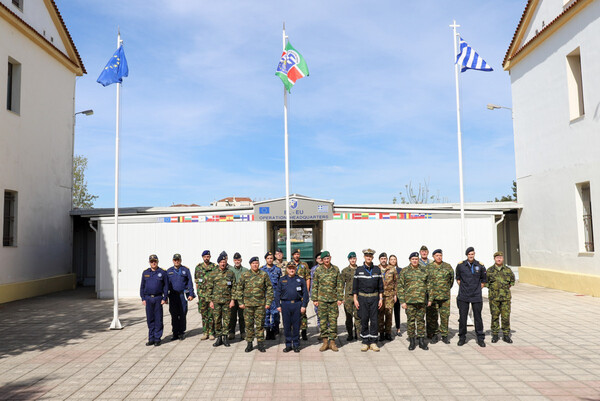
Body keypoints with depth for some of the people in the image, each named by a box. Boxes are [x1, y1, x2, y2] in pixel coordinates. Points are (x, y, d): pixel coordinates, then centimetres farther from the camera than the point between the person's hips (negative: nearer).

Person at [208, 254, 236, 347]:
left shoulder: (231, 273, 4)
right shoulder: (213, 273, 5)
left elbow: (233, 287, 4)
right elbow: (210, 288, 6)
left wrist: (232, 300, -3)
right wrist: (211, 301, 1)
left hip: (227, 301, 0)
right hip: (216, 301, 0)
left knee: (227, 320, 3)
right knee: (217, 320, 4)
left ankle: (225, 337, 15)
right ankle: (218, 338, 15)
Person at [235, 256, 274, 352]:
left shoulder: (264, 275, 2)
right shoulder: (244, 275, 3)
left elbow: (269, 289, 5)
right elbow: (239, 289, 7)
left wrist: (268, 302, -1)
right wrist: (241, 302, 1)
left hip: (260, 304, 0)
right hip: (248, 304, 1)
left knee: (260, 324, 4)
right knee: (249, 324, 6)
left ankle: (260, 344, 15)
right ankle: (249, 343, 17)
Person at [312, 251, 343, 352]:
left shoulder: (336, 269, 4)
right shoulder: (318, 270, 2)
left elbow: (339, 285, 5)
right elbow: (315, 285, 4)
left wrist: (340, 298, 0)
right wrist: (315, 299, -1)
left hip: (333, 299, 0)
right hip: (322, 299, 0)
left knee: (333, 320, 2)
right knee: (323, 320, 2)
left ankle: (332, 342, 12)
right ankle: (325, 342, 12)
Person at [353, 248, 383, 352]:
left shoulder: (377, 270, 4)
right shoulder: (359, 270, 1)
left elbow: (380, 285, 8)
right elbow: (355, 286, 3)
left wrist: (381, 298, 2)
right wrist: (355, 299, -2)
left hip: (374, 297, 1)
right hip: (362, 297, -1)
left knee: (374, 320, 1)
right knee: (364, 320, 1)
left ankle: (373, 342, 9)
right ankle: (365, 343, 10)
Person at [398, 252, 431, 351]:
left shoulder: (424, 271, 9)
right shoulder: (404, 271, 1)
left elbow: (428, 285, 13)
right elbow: (400, 286, 0)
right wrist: (402, 301, -6)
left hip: (422, 300, 2)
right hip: (409, 301, -2)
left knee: (421, 320, 7)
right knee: (410, 321, 3)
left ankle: (421, 341, 16)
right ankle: (412, 341, 13)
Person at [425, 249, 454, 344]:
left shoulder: (448, 267, 5)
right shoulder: (428, 267, 2)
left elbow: (452, 278, 17)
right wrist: (429, 292, 6)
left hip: (445, 296, 1)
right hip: (432, 296, -1)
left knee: (445, 315, 2)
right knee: (432, 316, 2)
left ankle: (444, 335, 14)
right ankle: (434, 335, 14)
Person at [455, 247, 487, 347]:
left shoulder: (480, 266, 0)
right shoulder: (460, 265, -1)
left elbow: (483, 280, 13)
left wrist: (478, 289, 9)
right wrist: (462, 288, 8)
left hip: (476, 296, 0)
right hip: (463, 296, 0)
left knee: (478, 317, 5)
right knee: (462, 317, 4)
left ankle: (480, 338, 16)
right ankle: (462, 338, 16)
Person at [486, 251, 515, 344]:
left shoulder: (508, 270, 3)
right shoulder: (490, 270, 1)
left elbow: (512, 280, 17)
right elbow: (485, 281, 11)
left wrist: (507, 287, 9)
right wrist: (492, 288, 5)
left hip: (506, 297, 1)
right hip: (494, 297, -1)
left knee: (506, 316, 1)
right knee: (494, 316, 4)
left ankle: (506, 335, 12)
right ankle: (495, 335, 13)